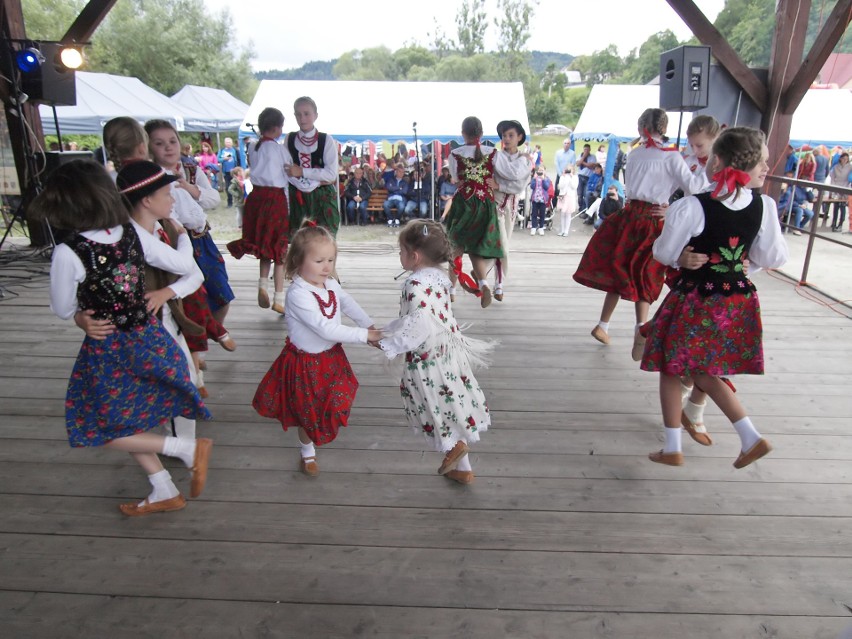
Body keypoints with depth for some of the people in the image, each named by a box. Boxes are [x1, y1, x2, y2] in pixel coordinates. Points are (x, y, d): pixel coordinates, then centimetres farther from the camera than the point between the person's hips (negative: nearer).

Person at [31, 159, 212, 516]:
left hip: (109, 351, -6)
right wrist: (182, 235, 21)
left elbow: (64, 311, -6)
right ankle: (164, 491, 30)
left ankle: (189, 449, 5)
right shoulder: (133, 235, -7)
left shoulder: (69, 253, -20)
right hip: (149, 339, 6)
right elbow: (185, 265, 3)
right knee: (128, 422, 23)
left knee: (101, 429, 16)